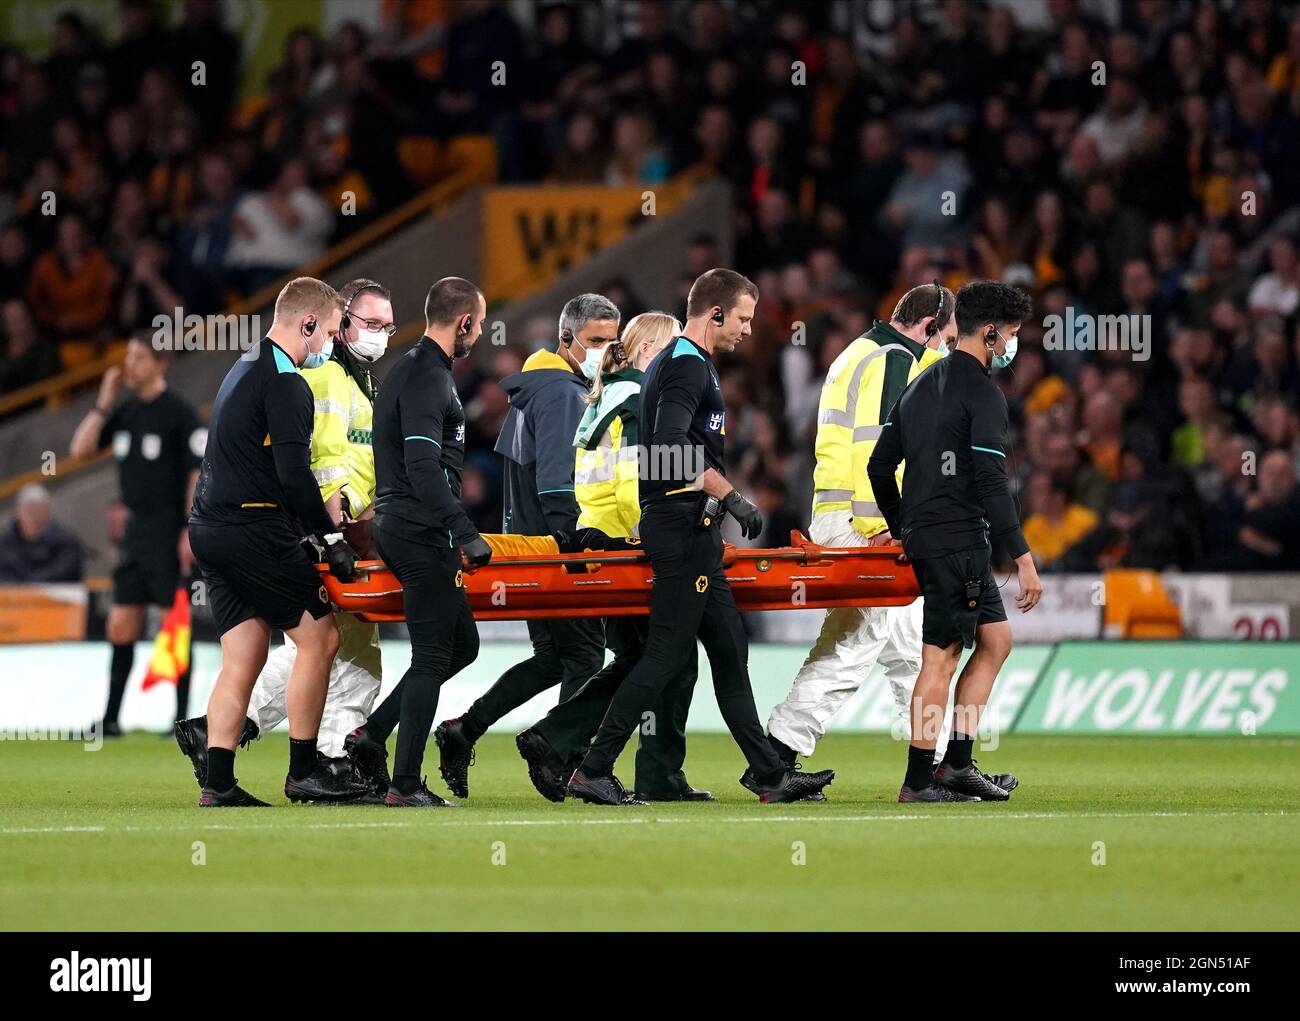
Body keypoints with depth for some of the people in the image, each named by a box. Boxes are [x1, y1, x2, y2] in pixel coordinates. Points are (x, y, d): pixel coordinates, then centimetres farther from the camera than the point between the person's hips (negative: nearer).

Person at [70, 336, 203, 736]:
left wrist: (191, 530, -17)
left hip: (168, 532, -7)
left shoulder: (179, 412, -8)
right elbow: (80, 449, 9)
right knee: (121, 626, 6)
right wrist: (104, 403, 0)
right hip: (136, 531, 7)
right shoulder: (125, 411, 12)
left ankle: (182, 718, 0)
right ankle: (110, 719, 10)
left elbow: (198, 473, -11)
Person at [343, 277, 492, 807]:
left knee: (461, 643, 15)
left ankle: (372, 733, 13)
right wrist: (467, 534, -25)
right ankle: (405, 784, -5)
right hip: (423, 531, -10)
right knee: (434, 654, -6)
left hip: (400, 526, 10)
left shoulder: (409, 369, 17)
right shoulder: (428, 377, -15)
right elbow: (424, 469, -24)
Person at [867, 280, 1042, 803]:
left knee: (996, 638, 15)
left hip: (924, 538, 9)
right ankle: (918, 781, -4)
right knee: (941, 657, -6)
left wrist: (902, 530, 30)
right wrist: (1023, 558, -17)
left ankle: (957, 763, 13)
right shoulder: (982, 394, -12)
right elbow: (990, 482, -18)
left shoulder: (919, 386, 16)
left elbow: (879, 465, 19)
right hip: (958, 540, -9)